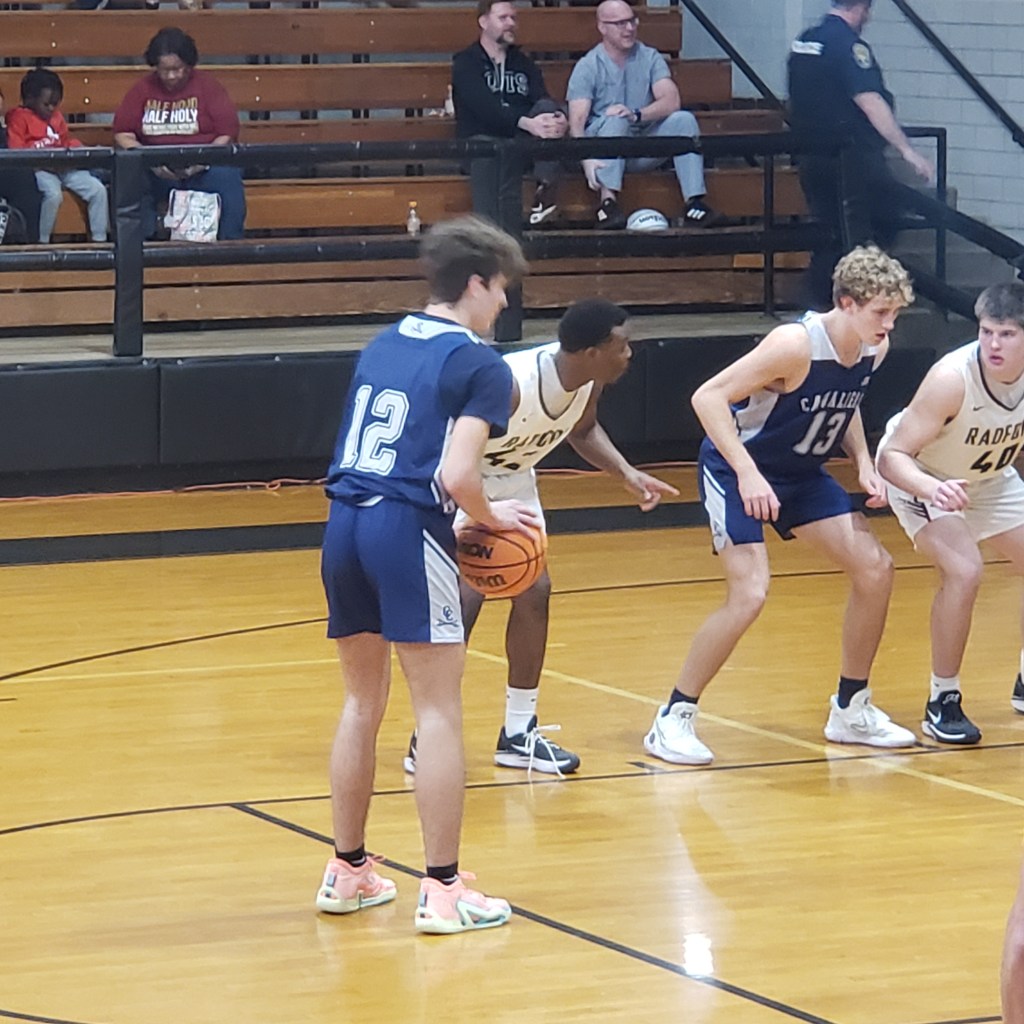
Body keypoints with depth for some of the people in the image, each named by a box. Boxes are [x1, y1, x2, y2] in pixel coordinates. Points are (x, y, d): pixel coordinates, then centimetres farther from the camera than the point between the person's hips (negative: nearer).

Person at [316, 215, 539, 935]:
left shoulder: (382, 347, 17)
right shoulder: (479, 365, -4)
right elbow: (456, 475, -15)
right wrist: (491, 517, 5)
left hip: (344, 524, 7)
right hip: (408, 531, -7)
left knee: (363, 703, 19)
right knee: (439, 709, -2)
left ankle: (348, 872, 26)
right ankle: (443, 891, -3)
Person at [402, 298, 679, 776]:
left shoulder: (589, 379, -14)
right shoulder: (511, 384, -38)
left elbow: (583, 430, 9)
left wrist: (627, 474, -4)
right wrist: (475, 520, -44)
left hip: (510, 476, 8)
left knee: (534, 589, 3)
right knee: (466, 596, -17)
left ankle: (519, 733, 14)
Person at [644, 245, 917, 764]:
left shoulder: (873, 349, -7)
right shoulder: (797, 344, -30)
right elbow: (708, 396, -28)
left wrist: (863, 461, -2)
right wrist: (747, 474, -35)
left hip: (799, 472, 8)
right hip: (735, 467, -8)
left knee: (875, 569, 2)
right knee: (749, 593, -21)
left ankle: (851, 710, 17)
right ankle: (674, 719, -7)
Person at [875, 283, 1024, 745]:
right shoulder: (952, 378, -37)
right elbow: (893, 455, -37)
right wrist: (930, 487, -55)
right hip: (920, 478, -6)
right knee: (963, 571, -25)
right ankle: (942, 702, -12)